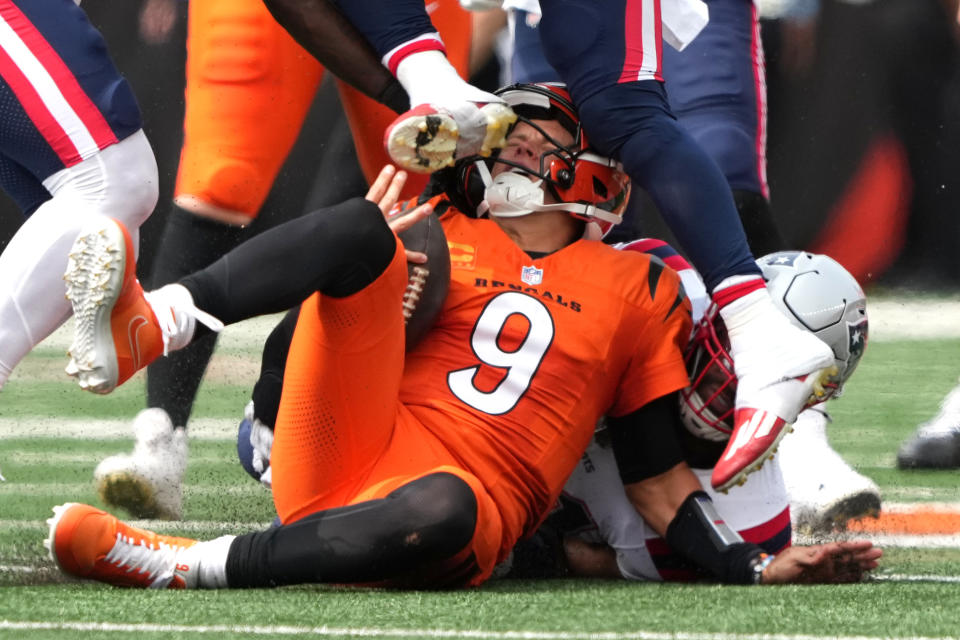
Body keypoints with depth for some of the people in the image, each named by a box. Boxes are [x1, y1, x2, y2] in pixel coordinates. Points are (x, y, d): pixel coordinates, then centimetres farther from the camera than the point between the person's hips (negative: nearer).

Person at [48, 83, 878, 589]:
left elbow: (658, 475, 18)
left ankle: (172, 565, -39)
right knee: (360, 229, -17)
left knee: (444, 509, -42)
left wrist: (756, 568, 5)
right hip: (345, 457, 2)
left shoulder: (636, 293, 19)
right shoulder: (439, 233, 22)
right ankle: (142, 329, -41)